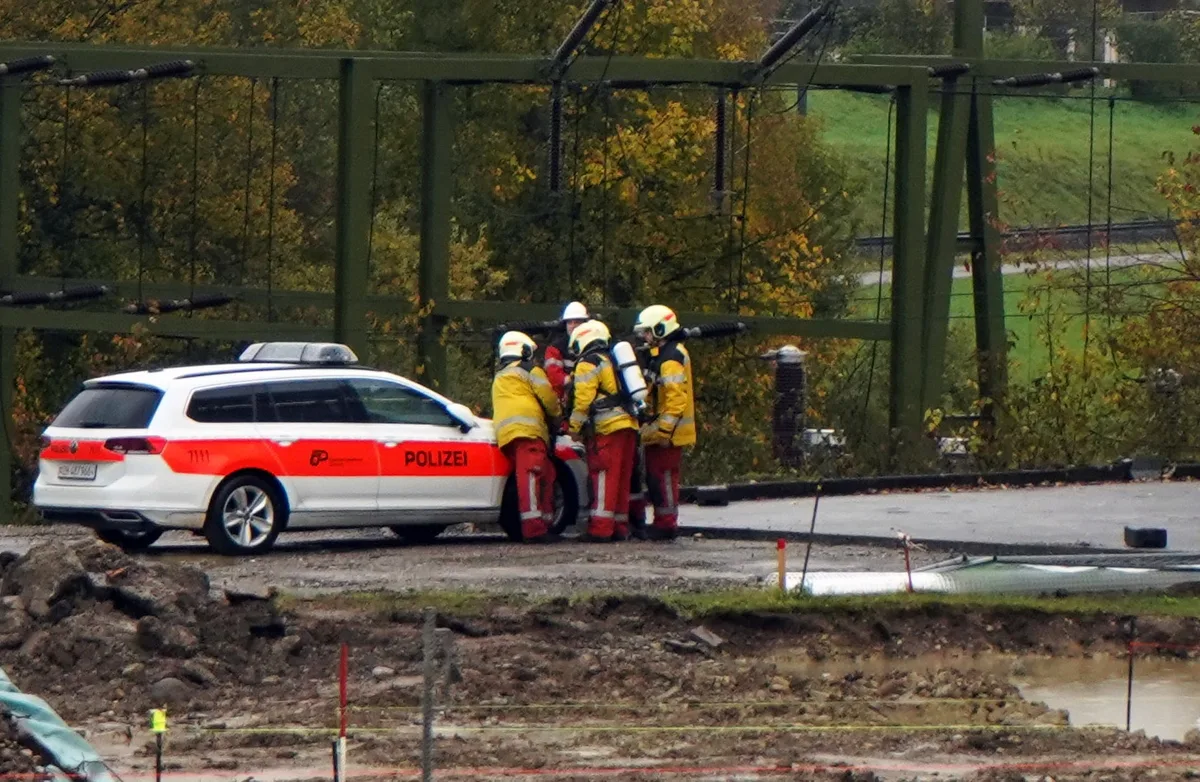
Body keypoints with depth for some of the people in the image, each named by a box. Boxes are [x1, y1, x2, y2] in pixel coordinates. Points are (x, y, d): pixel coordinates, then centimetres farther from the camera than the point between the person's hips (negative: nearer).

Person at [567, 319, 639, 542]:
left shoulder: (588, 364, -3)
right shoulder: (615, 361, 24)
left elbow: (583, 399, -11)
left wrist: (574, 426, -1)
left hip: (606, 428, -8)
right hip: (629, 426, 8)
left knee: (604, 477, -9)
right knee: (621, 479, 11)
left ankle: (600, 529, -13)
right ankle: (620, 528, 11)